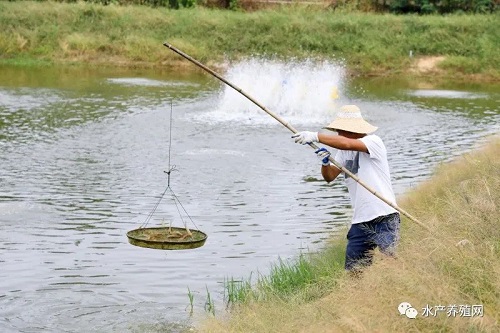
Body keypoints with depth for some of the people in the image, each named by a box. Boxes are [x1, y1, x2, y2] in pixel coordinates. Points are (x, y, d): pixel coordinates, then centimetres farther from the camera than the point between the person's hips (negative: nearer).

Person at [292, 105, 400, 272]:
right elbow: (329, 177, 12)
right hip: (360, 221, 7)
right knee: (353, 269, 3)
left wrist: (316, 136, -26)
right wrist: (325, 163, -9)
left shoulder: (373, 142, -10)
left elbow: (346, 144, -28)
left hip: (384, 219, -7)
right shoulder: (344, 152, 14)